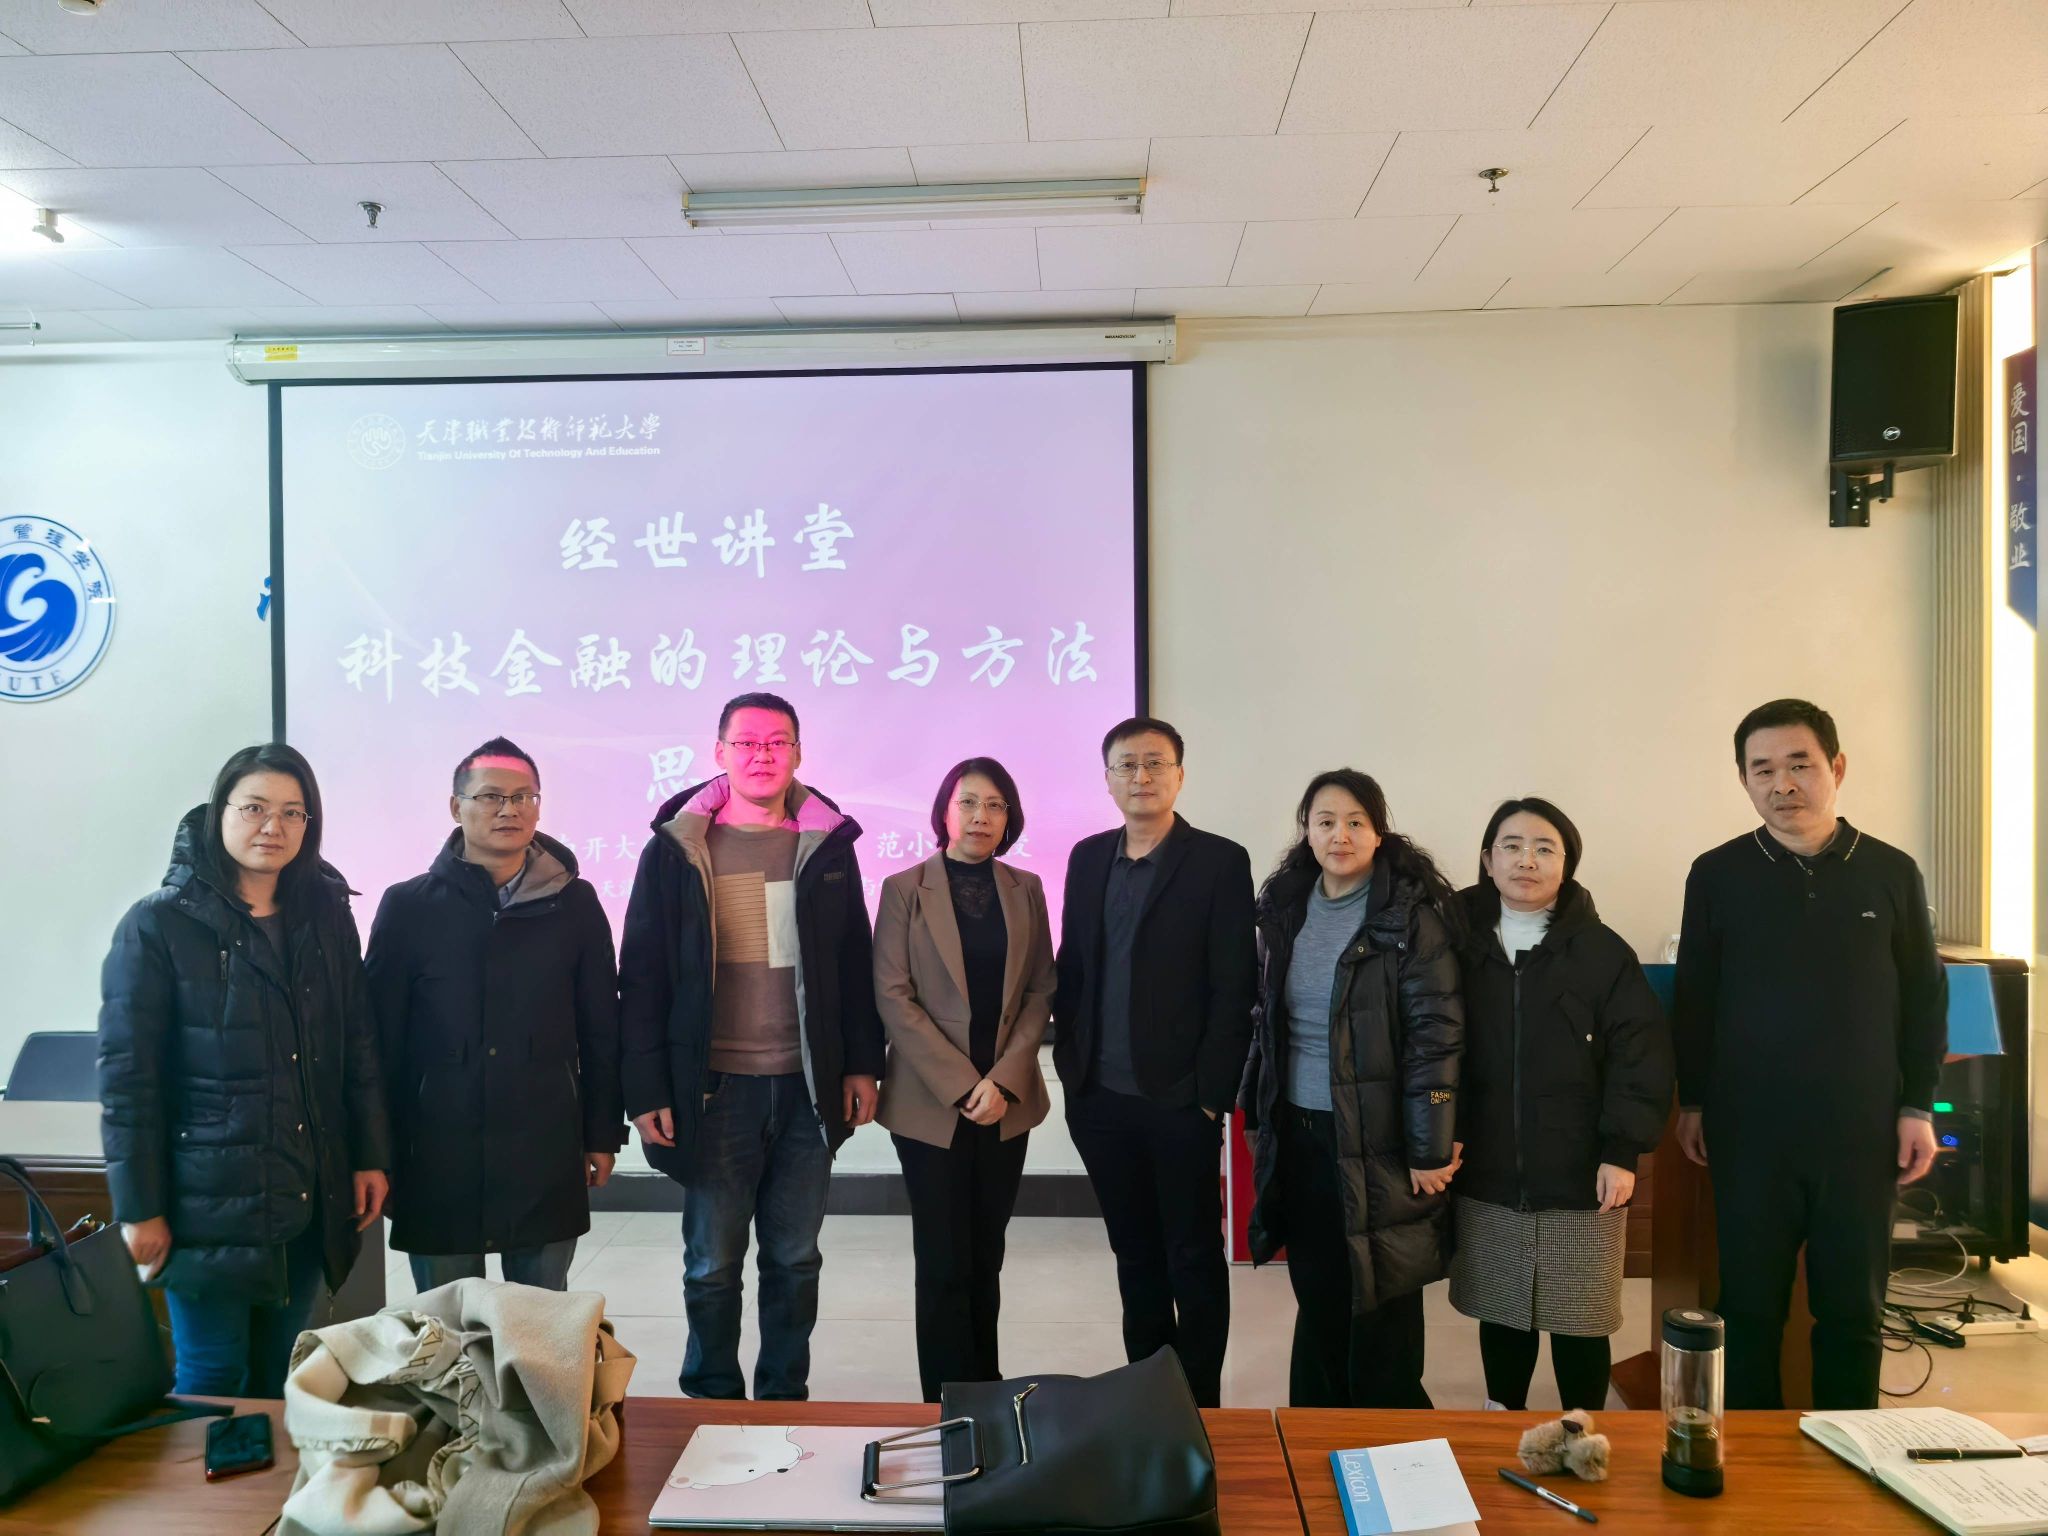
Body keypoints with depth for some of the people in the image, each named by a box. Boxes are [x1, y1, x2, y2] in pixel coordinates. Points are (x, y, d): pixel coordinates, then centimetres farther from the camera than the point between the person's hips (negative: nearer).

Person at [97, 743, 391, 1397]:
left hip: (309, 1206, 4)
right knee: (212, 1381, 6)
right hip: (208, 1205, -4)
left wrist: (371, 1158, 7)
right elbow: (126, 1077, -8)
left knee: (279, 1379, 13)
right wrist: (139, 1208, -9)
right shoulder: (158, 925, -7)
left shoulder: (327, 917, 6)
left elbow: (359, 1047, 10)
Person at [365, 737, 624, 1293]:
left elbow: (601, 1031, 6)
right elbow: (381, 1037, 2)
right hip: (438, 1157, 0)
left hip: (547, 1155, 1)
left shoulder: (575, 903, 3)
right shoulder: (408, 907, 1)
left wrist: (603, 1134, 5)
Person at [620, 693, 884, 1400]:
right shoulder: (674, 851, -2)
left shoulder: (829, 846, 5)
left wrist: (862, 1064, 4)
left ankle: (785, 1400, 28)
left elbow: (855, 963, 9)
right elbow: (641, 978, -2)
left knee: (796, 1260, 12)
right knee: (713, 1264, 9)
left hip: (808, 1089, 2)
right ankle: (714, 1403, 28)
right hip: (714, 1091, -2)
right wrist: (646, 1091, -7)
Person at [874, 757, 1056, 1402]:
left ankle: (986, 1385, 25)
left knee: (987, 1255, 11)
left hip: (1007, 1101, 3)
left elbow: (1040, 992, 5)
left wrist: (1004, 1079, -8)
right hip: (930, 1102, -3)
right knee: (945, 1263, 0)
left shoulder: (1024, 890, 7)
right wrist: (961, 1085, -12)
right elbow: (892, 995, -7)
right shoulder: (905, 888, -3)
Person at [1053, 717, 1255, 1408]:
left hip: (1180, 1100, -4)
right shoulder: (1088, 858, 9)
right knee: (1134, 1252, 17)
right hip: (1100, 1099, 5)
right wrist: (1071, 1060, 6)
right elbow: (1070, 966, 13)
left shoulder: (1220, 862, -6)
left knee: (1195, 1256, 8)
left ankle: (1199, 1402, 23)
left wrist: (1211, 1092, -12)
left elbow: (1234, 988, -9)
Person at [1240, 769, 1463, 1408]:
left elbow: (1435, 1033, -13)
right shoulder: (1285, 906, 6)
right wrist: (1258, 1116, 12)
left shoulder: (1410, 914, -11)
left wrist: (1429, 1151, -14)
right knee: (1317, 1300, 16)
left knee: (1379, 1308, 7)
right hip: (1298, 1136, 5)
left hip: (1375, 1141, -5)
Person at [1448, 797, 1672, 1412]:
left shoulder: (1603, 952, -4)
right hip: (1486, 1175, 2)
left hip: (1579, 1177, -2)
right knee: (1498, 1314, 14)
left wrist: (1622, 1152, -11)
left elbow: (1641, 1055, -6)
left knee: (1579, 1321, 7)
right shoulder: (1460, 941, 2)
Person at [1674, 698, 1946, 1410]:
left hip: (1861, 1130, 1)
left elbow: (1925, 998, 7)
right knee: (1749, 1304, 8)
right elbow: (1694, 999, 4)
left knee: (1855, 1308, 11)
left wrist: (1918, 1108, 3)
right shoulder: (1717, 875, -2)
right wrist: (1691, 1102, 5)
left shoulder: (1891, 872, 1)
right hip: (1749, 1129, -1)